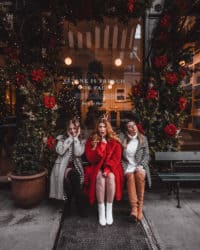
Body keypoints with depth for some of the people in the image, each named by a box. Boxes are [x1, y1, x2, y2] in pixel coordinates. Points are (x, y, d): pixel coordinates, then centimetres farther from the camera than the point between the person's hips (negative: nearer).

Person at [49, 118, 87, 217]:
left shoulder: (82, 141, 7)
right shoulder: (62, 138, 8)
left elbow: (78, 153, -11)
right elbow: (60, 151, -11)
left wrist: (75, 138, -7)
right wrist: (70, 138, -7)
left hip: (75, 166, 1)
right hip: (63, 166, 0)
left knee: (73, 176, -25)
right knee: (74, 175, -23)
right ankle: (82, 207, -5)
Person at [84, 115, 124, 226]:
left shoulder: (115, 141, 3)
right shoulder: (91, 141, 2)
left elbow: (116, 158, -4)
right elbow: (91, 159, -8)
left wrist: (107, 169, -20)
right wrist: (102, 145, -15)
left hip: (111, 168, 1)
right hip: (96, 167, 0)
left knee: (111, 177, -32)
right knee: (100, 178, -32)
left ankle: (109, 210, -20)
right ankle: (101, 210, -22)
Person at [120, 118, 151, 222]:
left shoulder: (143, 139, 7)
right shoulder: (122, 140, 6)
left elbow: (146, 155, 5)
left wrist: (141, 166, -8)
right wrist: (124, 167, -4)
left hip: (140, 165, 0)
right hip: (128, 166, 0)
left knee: (140, 175, -32)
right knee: (130, 176, -31)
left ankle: (140, 207, -22)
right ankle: (134, 207, -34)